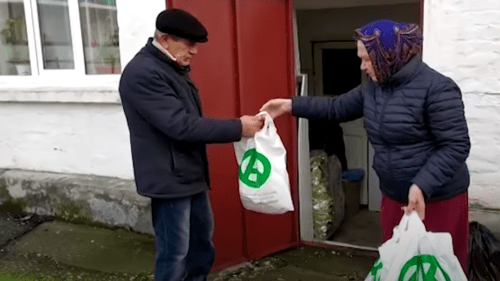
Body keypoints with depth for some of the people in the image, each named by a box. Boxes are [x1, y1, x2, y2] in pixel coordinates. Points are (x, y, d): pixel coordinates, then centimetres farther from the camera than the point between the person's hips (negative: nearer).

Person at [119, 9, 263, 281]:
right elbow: (181, 125, -27)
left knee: (202, 240, 20)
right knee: (175, 253, 0)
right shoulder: (142, 73, -20)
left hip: (191, 174, 10)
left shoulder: (173, 68, 11)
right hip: (169, 179, -10)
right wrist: (237, 128, -24)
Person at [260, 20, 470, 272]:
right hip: (394, 198, 8)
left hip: (439, 201, -7)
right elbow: (337, 108, 14)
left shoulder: (437, 89, -20)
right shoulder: (372, 89, 5)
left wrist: (422, 186, -31)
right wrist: (291, 105, 8)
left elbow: (455, 146, -21)